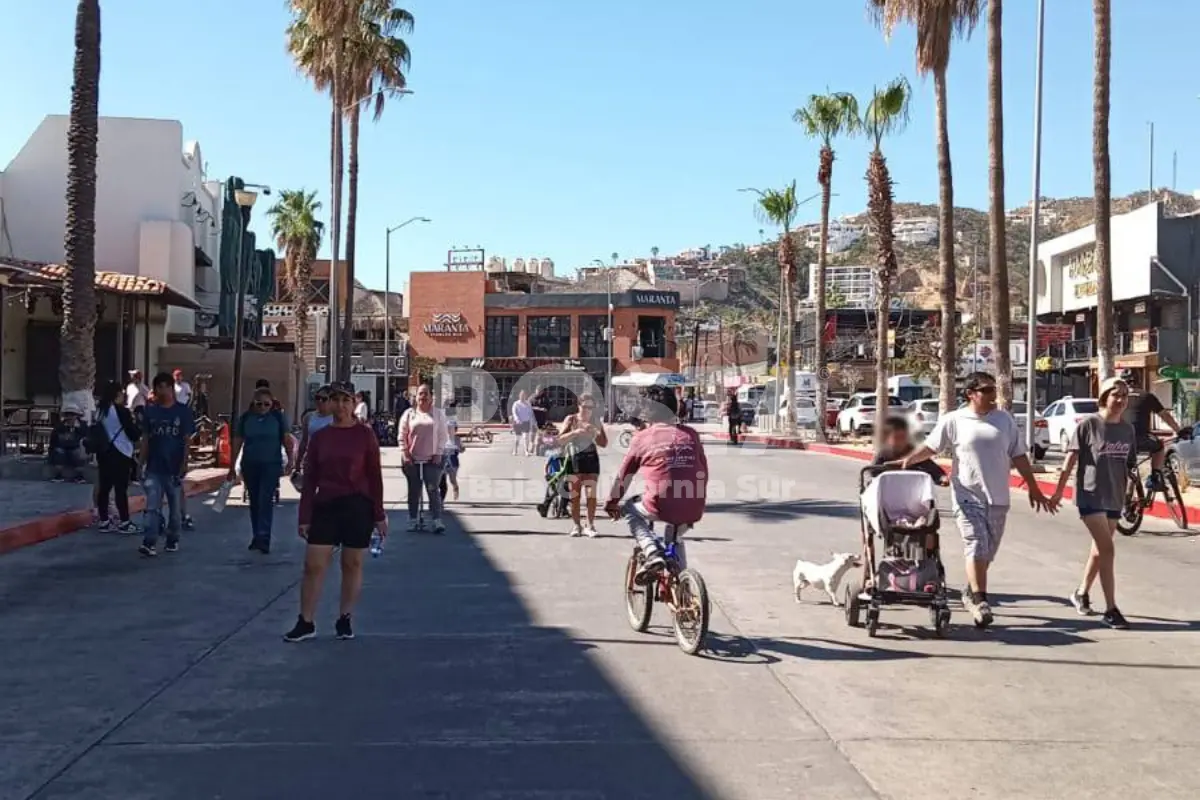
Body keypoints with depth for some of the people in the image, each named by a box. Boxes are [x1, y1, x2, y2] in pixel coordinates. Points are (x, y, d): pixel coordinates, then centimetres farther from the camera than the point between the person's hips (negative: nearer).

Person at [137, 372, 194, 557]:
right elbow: (146, 439, 8)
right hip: (154, 468, 2)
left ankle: (173, 540, 23)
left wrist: (184, 463, -9)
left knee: (175, 507, 9)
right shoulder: (150, 411, 6)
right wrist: (142, 463, 3)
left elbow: (187, 440, -2)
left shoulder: (183, 411, -1)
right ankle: (149, 543, -12)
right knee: (152, 507, -7)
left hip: (174, 468, -1)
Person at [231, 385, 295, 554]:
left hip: (271, 464, -3)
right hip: (250, 465, 3)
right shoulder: (245, 418, 4)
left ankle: (263, 538, -15)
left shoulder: (279, 417, -1)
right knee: (254, 501, 11)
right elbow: (237, 442, 8)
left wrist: (289, 459, -12)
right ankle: (256, 537, 22)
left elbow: (287, 439, -1)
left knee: (266, 500, -12)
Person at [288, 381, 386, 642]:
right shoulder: (319, 437, 4)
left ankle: (344, 620, 19)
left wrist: (379, 514, -3)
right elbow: (309, 479, 6)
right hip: (325, 506, 2)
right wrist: (304, 517, 2)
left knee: (352, 565, 6)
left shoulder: (364, 435, -3)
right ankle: (306, 623, 9)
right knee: (313, 566, -1)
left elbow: (375, 476, -1)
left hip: (358, 507, -2)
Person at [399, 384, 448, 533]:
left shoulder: (438, 413, 5)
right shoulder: (409, 413, 5)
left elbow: (442, 436, 3)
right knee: (414, 491, 8)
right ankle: (413, 520, 16)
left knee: (433, 490, -6)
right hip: (412, 459, 1)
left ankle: (437, 521, -7)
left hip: (431, 459, -1)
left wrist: (438, 454, -4)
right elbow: (402, 436, 4)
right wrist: (405, 454, -5)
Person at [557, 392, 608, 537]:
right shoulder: (571, 419, -2)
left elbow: (604, 443, 3)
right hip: (574, 460, -1)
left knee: (591, 494, -5)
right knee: (575, 495, 3)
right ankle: (575, 525, 12)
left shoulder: (596, 422, 4)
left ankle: (590, 526, 2)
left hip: (591, 459, 1)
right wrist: (575, 432, -23)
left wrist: (596, 432, -15)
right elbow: (560, 441, -9)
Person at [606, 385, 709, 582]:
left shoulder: (643, 437, 4)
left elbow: (623, 477, 10)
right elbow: (704, 472, 16)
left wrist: (611, 504, 25)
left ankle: (652, 553, 5)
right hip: (693, 511, 4)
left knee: (629, 508, 25)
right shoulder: (690, 434, 11)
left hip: (660, 507, -4)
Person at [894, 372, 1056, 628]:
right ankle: (979, 599, -7)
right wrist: (908, 460, -22)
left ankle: (971, 593, 31)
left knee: (986, 552, 12)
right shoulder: (953, 421, -3)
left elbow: (1019, 456, 10)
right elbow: (930, 446, -3)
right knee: (977, 546, -14)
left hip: (998, 499, 4)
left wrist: (1034, 489, 9)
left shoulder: (1005, 419, 7)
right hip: (968, 497, -4)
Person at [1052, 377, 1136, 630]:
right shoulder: (1088, 424, -9)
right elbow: (1071, 458, -6)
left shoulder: (1128, 429, 6)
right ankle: (1111, 609, -8)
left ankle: (1081, 593, 34)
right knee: (1107, 549, -12)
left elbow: (1130, 465, 11)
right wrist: (1059, 490, -5)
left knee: (1099, 549, 15)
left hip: (1114, 497, 6)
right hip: (1090, 495, -6)